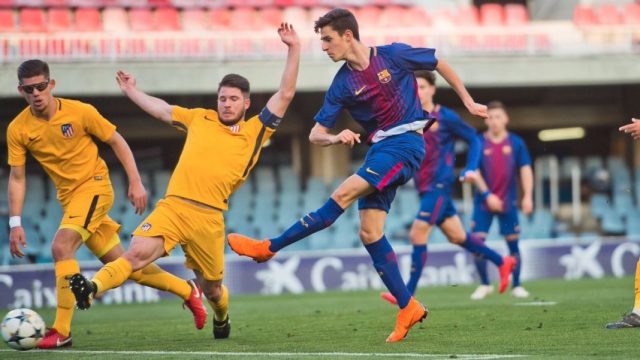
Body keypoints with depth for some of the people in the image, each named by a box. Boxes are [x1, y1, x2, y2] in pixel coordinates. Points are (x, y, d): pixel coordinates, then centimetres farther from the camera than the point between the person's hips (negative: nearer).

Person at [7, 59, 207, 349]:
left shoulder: (79, 111, -13)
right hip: (68, 198, 5)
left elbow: (116, 141, -3)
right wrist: (15, 224, -7)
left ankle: (61, 330, -23)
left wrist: (135, 182, -8)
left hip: (94, 185, -5)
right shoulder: (18, 129, -5)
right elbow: (17, 178, -1)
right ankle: (187, 291, 29)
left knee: (61, 246, -26)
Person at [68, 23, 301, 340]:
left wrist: (294, 50, 2)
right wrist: (131, 91, 37)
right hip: (172, 205, 0)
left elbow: (285, 94, 6)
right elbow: (161, 110, 30)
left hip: (209, 217, 0)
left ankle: (221, 318, 43)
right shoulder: (200, 118, 16)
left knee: (211, 286, 12)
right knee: (137, 253, -24)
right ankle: (93, 288, -39)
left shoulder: (256, 131, 10)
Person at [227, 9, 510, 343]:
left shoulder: (394, 55, -5)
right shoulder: (342, 85, 5)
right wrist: (335, 138, -19)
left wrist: (468, 102, 14)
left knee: (343, 194, -19)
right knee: (369, 232, -4)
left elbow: (440, 64, 11)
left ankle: (270, 247, -17)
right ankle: (408, 308, 2)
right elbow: (316, 134, 4)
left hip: (405, 143, -6)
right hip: (379, 150, 6)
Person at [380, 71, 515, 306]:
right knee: (457, 236, 14)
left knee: (418, 235, -15)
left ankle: (408, 294, -14)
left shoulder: (445, 117, -6)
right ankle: (502, 262, 32)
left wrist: (470, 169, -12)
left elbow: (474, 140, 0)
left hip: (439, 186, -7)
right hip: (424, 188, 7)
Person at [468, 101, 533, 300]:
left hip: (508, 202, 0)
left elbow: (525, 169, -2)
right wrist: (487, 194, -14)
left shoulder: (516, 143, 0)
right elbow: (475, 170, -4)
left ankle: (516, 285, 15)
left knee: (513, 243, 2)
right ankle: (484, 285, 9)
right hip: (484, 200, 0)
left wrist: (527, 196, -12)